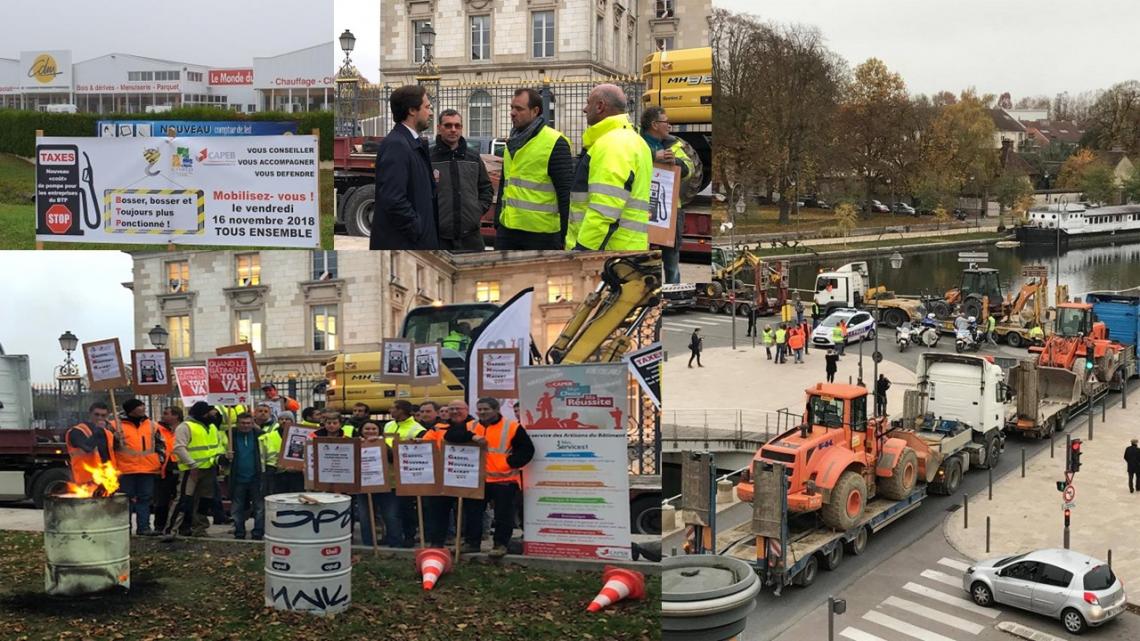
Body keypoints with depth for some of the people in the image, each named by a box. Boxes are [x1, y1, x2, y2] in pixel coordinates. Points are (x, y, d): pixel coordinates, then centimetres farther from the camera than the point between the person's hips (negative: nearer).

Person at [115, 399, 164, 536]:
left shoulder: (151, 425, 11)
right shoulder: (118, 425, -1)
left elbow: (160, 443, 17)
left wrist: (161, 457, 8)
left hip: (148, 469, 3)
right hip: (126, 469, -3)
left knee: (145, 499, 6)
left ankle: (143, 527, 11)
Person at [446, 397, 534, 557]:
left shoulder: (512, 427, -5)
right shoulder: (470, 427, 6)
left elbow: (527, 450, -6)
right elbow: (450, 436, -7)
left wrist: (510, 462, -17)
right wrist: (472, 437, -20)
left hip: (504, 480, -4)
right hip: (476, 479, 4)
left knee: (503, 514, 2)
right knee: (472, 512, 9)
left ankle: (500, 544, 13)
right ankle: (471, 542, 21)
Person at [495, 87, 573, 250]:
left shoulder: (555, 143, -9)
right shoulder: (512, 143, 15)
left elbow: (566, 193, -13)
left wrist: (563, 236, -16)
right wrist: (497, 221, 17)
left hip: (541, 233, -7)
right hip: (507, 230, 8)